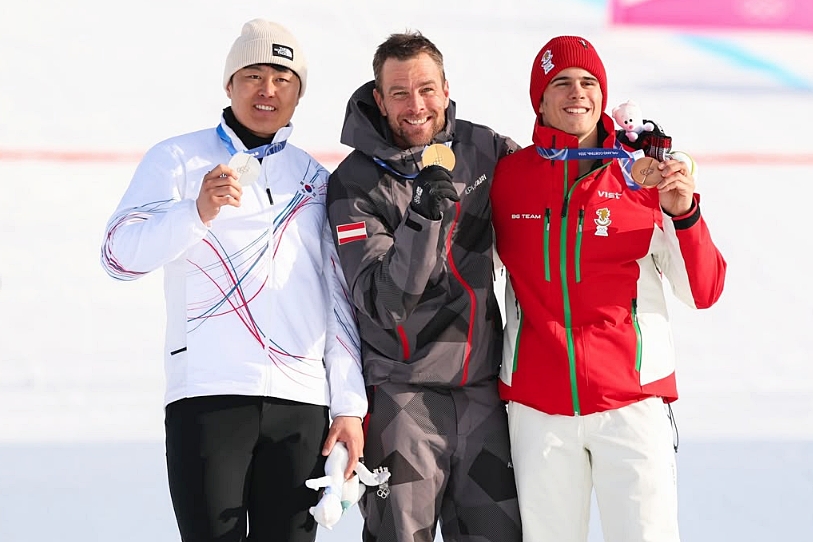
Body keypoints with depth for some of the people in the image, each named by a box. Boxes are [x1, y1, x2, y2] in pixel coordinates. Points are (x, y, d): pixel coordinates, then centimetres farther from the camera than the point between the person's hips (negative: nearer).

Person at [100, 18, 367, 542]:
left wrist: (350, 405, 8)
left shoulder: (315, 180, 18)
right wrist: (198, 211, -22)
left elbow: (340, 301, 16)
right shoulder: (178, 159, 7)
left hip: (303, 401, 3)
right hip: (208, 394, -3)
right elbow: (121, 256, -5)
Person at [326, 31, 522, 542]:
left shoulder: (484, 150, 1)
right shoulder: (355, 185, -9)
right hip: (404, 394, -4)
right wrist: (424, 216, -26)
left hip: (481, 386, 4)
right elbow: (384, 304, -17)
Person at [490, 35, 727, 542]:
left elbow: (703, 292, -2)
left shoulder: (645, 176, 1)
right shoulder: (507, 176, 3)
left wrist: (683, 212, -15)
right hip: (537, 407, 1)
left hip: (632, 403, -1)